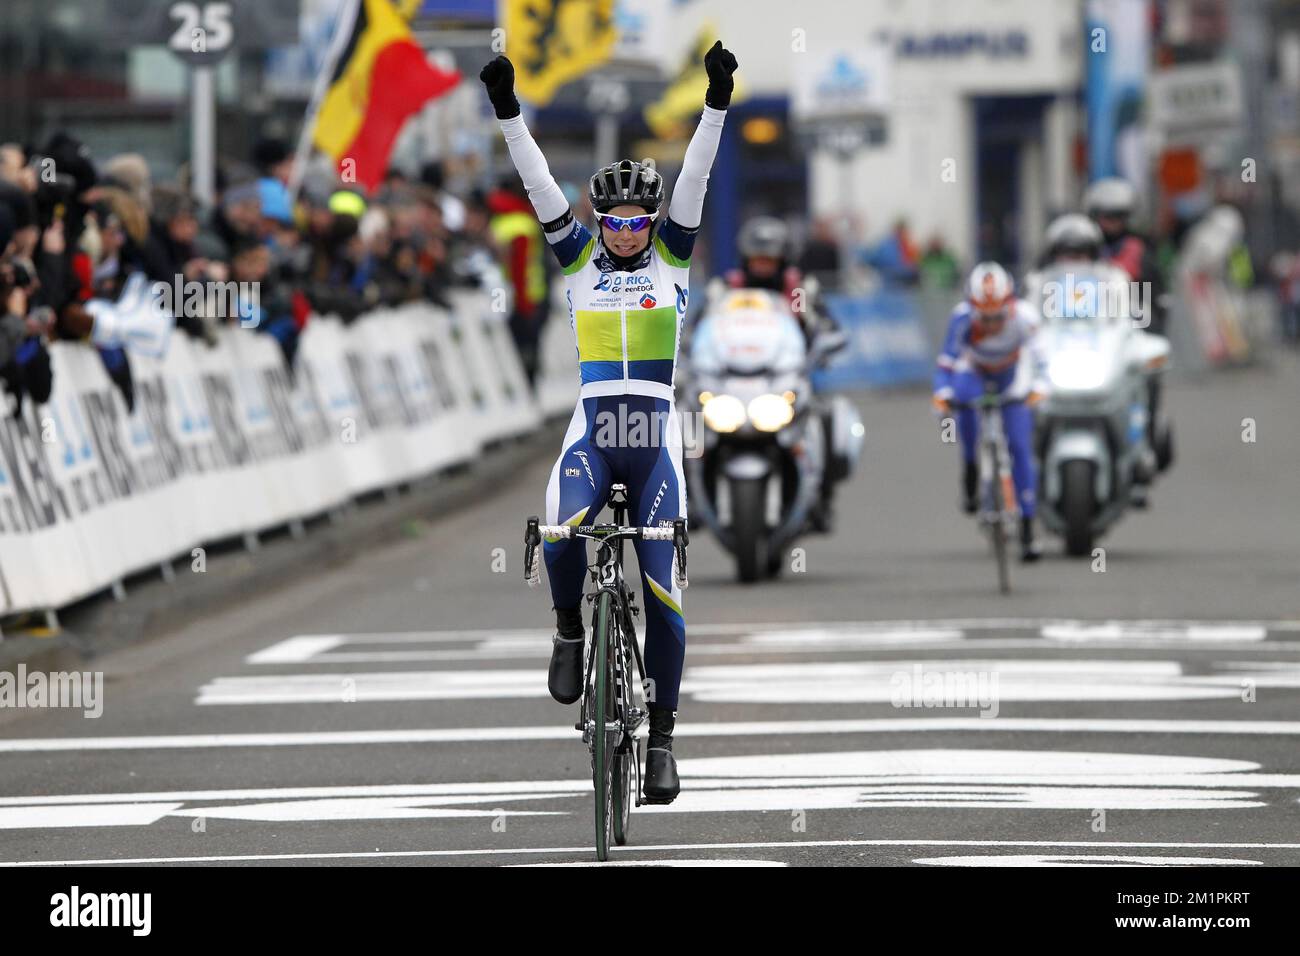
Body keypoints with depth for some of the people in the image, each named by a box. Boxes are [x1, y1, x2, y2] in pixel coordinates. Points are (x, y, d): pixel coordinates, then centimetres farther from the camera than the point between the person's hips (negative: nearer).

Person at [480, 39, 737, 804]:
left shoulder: (671, 259, 8)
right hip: (591, 429, 0)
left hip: (656, 436, 0)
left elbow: (694, 181, -2)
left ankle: (662, 735, 4)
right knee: (561, 532, -31)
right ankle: (570, 631, -1)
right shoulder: (579, 260, 9)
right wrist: (509, 113, -9)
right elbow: (541, 188, 0)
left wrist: (717, 104, -12)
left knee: (661, 584, -4)